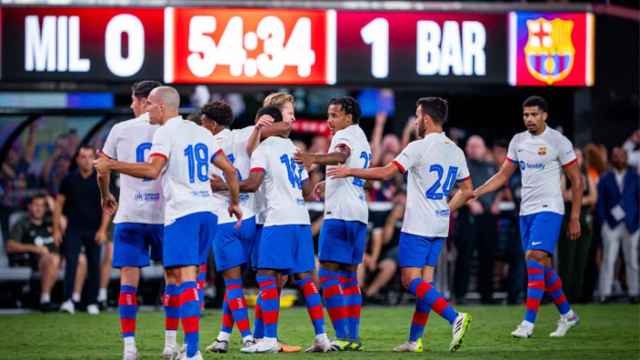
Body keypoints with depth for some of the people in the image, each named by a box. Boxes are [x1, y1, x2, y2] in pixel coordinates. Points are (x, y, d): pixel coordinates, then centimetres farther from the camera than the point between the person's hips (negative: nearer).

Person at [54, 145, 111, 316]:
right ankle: (69, 300, -18)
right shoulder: (69, 180, 3)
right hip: (74, 229, 0)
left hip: (94, 230, 0)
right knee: (71, 263, -12)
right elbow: (59, 204, 8)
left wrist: (103, 229, -8)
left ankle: (92, 303, 11)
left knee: (94, 266, 3)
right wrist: (56, 229, 2)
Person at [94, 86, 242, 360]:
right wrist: (234, 202, 30)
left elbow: (152, 170, -21)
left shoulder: (165, 132, -7)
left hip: (182, 213, -8)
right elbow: (229, 169, 17)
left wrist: (111, 165, -17)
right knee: (183, 275, 16)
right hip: (207, 211, 8)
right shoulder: (200, 132, 16)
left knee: (185, 278, -11)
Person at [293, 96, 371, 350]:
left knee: (328, 275, -8)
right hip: (360, 214, 9)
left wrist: (314, 158, -47)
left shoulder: (345, 135, -6)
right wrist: (327, 184, 51)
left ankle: (343, 336, -15)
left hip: (340, 213, -9)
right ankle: (353, 337, 8)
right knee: (349, 276, 12)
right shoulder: (362, 140, 22)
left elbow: (341, 155, -29)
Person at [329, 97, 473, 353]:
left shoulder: (419, 147, -13)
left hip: (417, 226, -8)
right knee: (425, 282, 9)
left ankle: (455, 317, -24)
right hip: (440, 227, 8)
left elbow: (385, 173, -17)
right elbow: (467, 190, 15)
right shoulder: (455, 151, 10)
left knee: (411, 281, -8)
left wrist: (349, 171, -8)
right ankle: (415, 340, 9)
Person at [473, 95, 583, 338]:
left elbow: (576, 181, -2)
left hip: (549, 209, -6)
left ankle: (528, 323, -20)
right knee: (543, 267, 9)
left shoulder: (558, 142, -6)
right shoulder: (518, 141, 10)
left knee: (534, 260, -18)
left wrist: (574, 218, -5)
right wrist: (475, 192, 3)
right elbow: (503, 175, 16)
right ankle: (567, 314, 26)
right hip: (526, 211, 6)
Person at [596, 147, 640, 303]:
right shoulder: (605, 179, 7)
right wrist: (603, 222, -5)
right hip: (611, 225, -1)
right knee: (608, 260, -5)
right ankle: (605, 292, -4)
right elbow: (600, 203, 5)